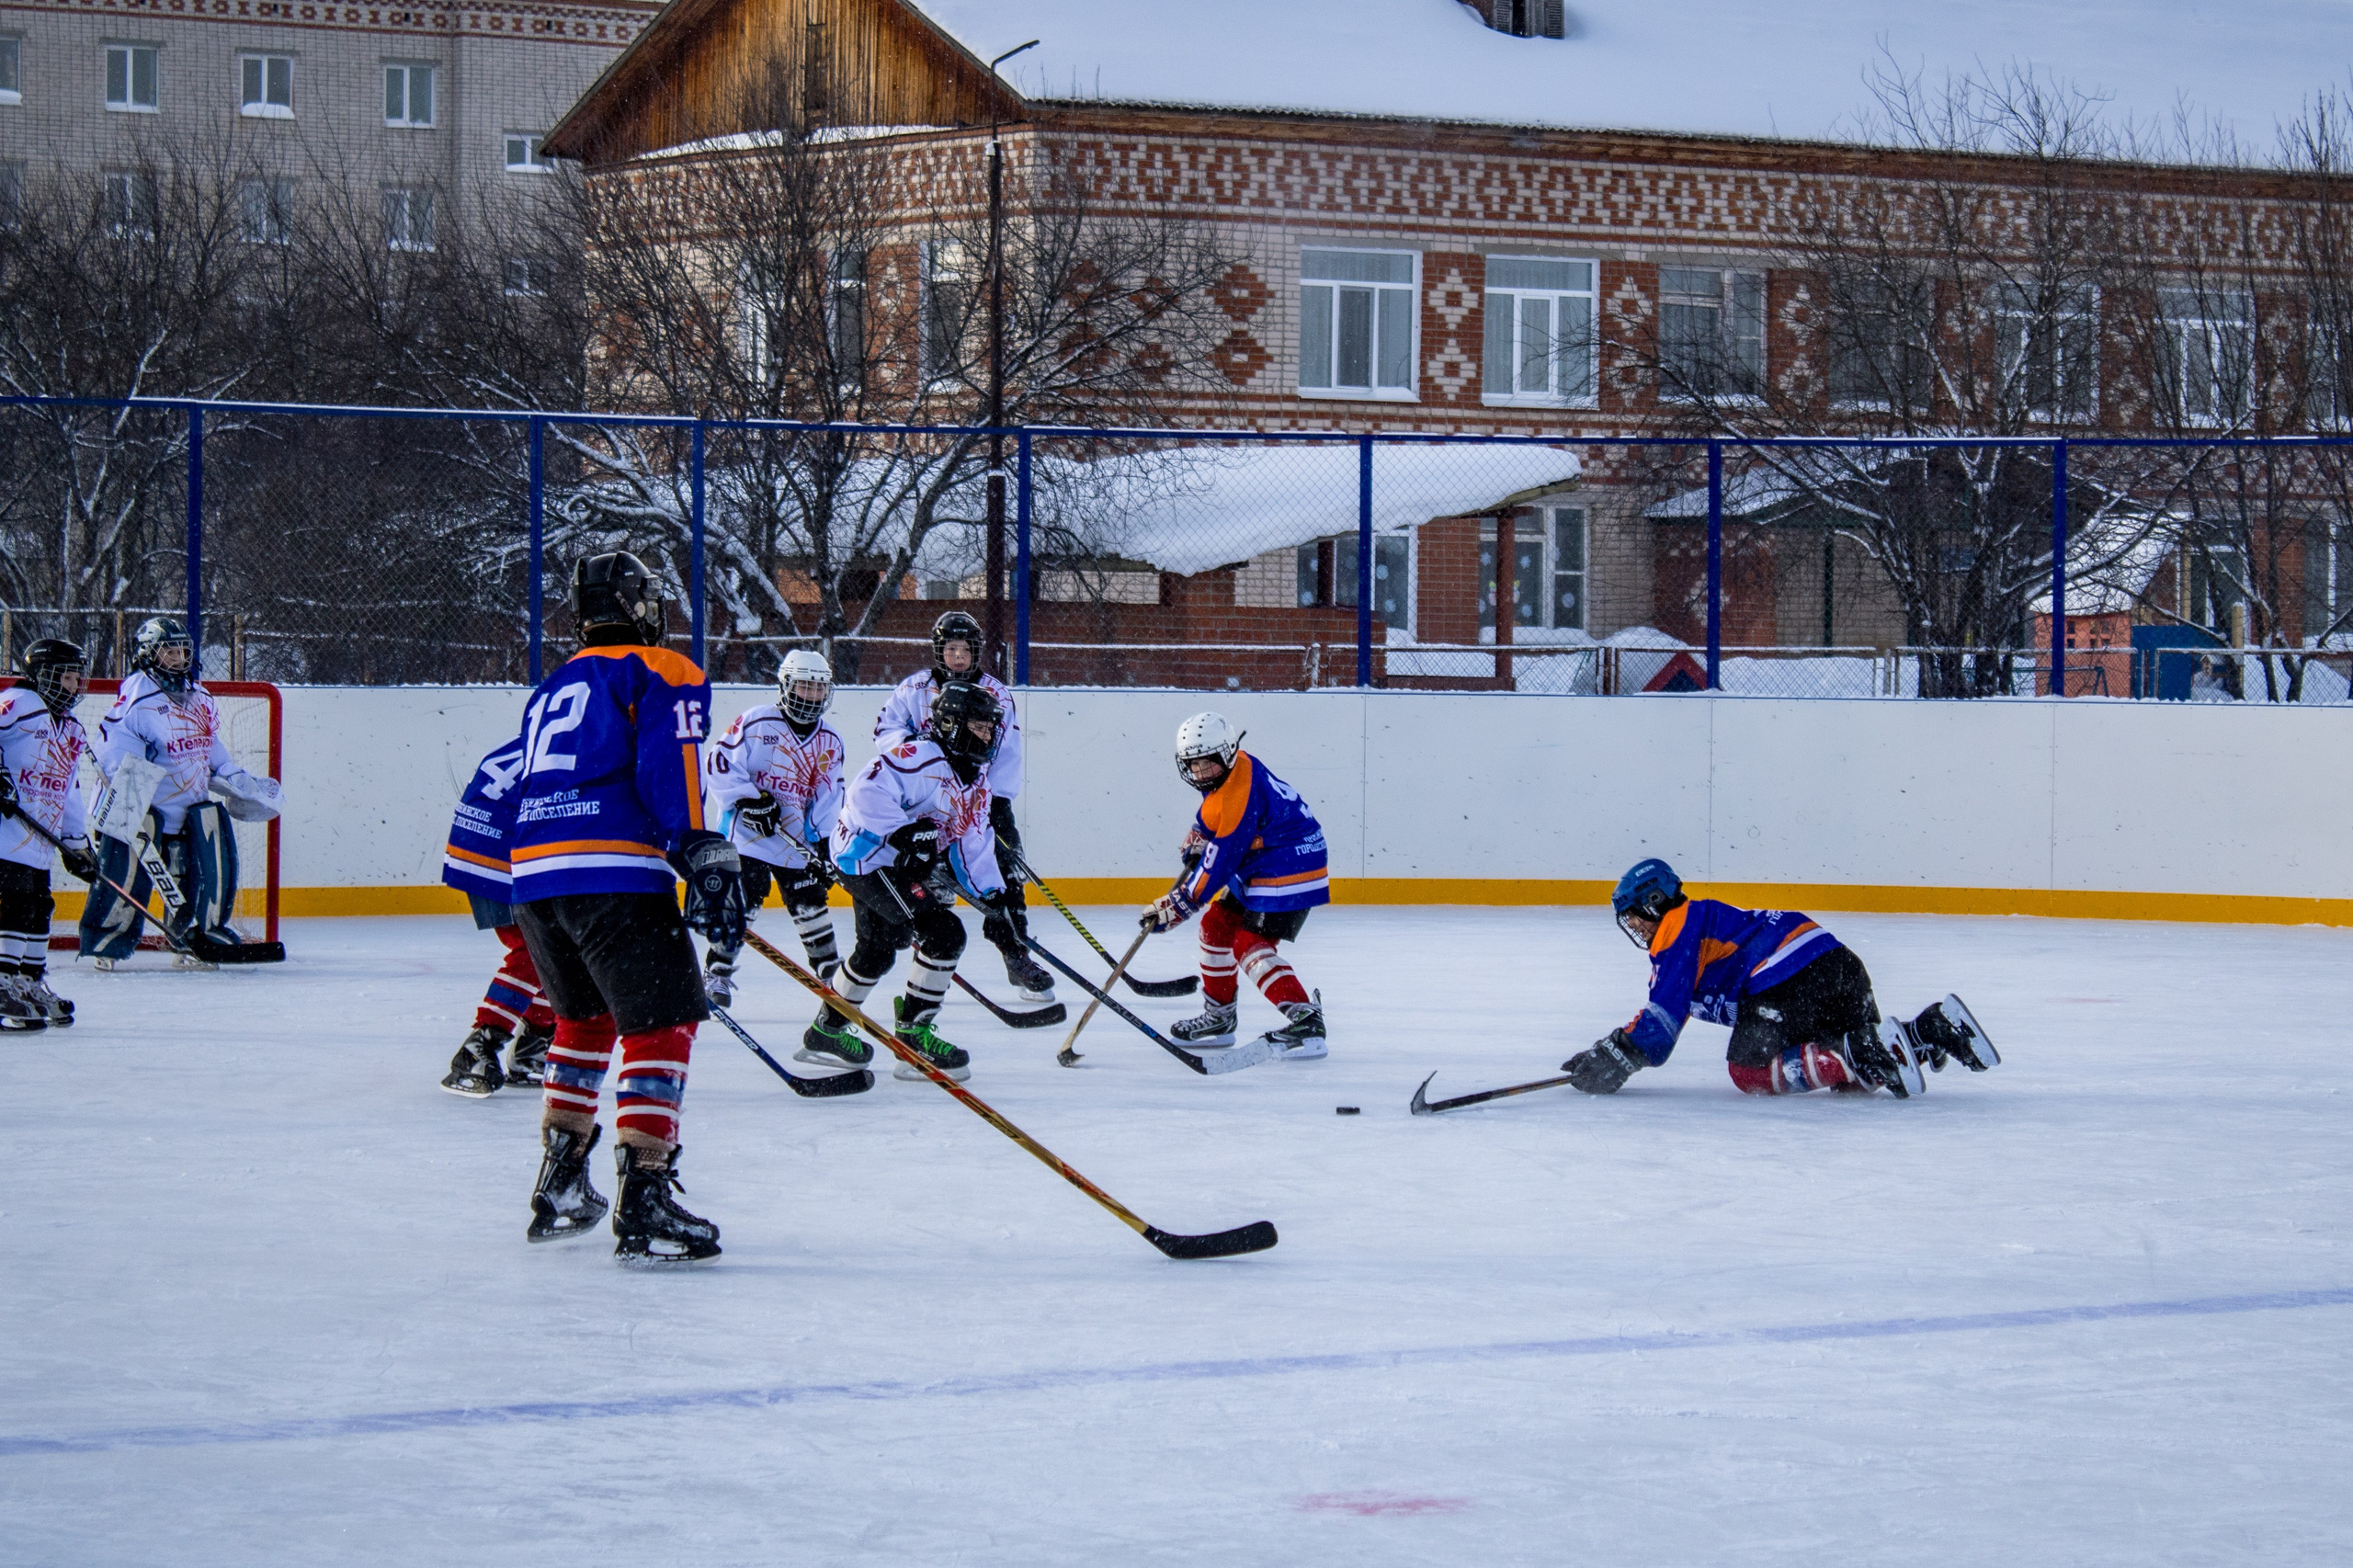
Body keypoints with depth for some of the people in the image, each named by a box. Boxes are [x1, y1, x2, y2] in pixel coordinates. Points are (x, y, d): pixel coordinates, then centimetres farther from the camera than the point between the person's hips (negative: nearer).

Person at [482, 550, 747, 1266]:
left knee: (585, 1016, 26)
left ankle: (558, 1187, 27)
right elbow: (671, 765, -11)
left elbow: (505, 798, 28)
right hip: (613, 870, -7)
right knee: (661, 1023, -7)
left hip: (532, 873, 7)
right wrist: (706, 857, -18)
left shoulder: (551, 690, 28)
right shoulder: (663, 674, 6)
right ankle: (643, 1205, -20)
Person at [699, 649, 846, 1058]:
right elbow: (719, 766, -11)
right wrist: (749, 801, -19)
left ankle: (832, 975, 14)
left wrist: (824, 844, 2)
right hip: (746, 831, -5)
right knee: (742, 901, -13)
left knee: (811, 905, 3)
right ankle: (717, 973, -4)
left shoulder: (830, 742, 8)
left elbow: (828, 799, 11)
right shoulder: (755, 723, -9)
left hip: (797, 838, 5)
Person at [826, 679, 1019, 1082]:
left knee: (878, 951, 25)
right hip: (868, 856, -11)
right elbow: (867, 792, -33)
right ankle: (915, 1034, -12)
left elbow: (972, 846, 14)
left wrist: (993, 897, 6)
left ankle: (829, 1027, 44)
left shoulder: (976, 782, 9)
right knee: (943, 933, -19)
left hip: (904, 867, 11)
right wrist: (903, 832, -40)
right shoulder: (921, 759, -22)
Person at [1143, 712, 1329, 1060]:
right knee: (1217, 925, 17)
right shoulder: (1236, 767, 2)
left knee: (1250, 946, -19)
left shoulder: (1239, 793, -27)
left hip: (1288, 873, -11)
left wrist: (1178, 905, -21)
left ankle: (1304, 1019, -28)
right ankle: (1219, 1017, 30)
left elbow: (1218, 863, -25)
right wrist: (1198, 836, 16)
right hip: (1257, 871, 11)